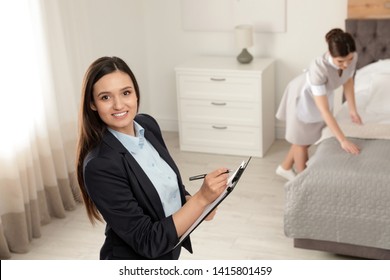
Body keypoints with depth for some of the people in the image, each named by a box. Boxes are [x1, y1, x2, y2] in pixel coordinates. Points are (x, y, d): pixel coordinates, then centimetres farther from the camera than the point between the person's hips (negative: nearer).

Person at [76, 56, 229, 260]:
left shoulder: (147, 125, -9)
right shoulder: (99, 166, -29)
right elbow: (149, 242, -27)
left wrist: (192, 201, -13)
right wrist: (202, 198, -32)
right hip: (134, 265, -6)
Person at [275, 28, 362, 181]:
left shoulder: (352, 58, -27)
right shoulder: (319, 67, -44)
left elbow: (348, 80, -3)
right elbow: (324, 110, -42)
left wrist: (352, 110, -5)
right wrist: (342, 140, -43)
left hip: (322, 94, 7)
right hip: (302, 96, -7)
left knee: (309, 137, 22)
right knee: (302, 140, 12)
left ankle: (285, 168, 44)